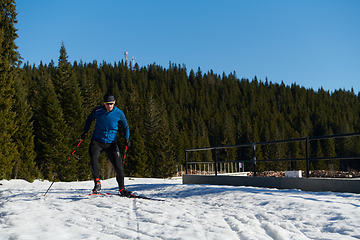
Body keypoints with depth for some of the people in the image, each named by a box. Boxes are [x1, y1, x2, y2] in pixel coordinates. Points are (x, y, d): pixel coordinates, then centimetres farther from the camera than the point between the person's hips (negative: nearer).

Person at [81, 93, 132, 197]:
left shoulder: (119, 113, -5)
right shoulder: (97, 111, -5)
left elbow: (125, 126, 10)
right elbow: (89, 119, 15)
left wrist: (127, 138, -3)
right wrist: (85, 132, 4)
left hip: (111, 143, 1)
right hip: (97, 141, 0)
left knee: (118, 166, -4)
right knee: (93, 158, -27)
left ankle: (122, 189, 16)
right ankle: (97, 182, -8)